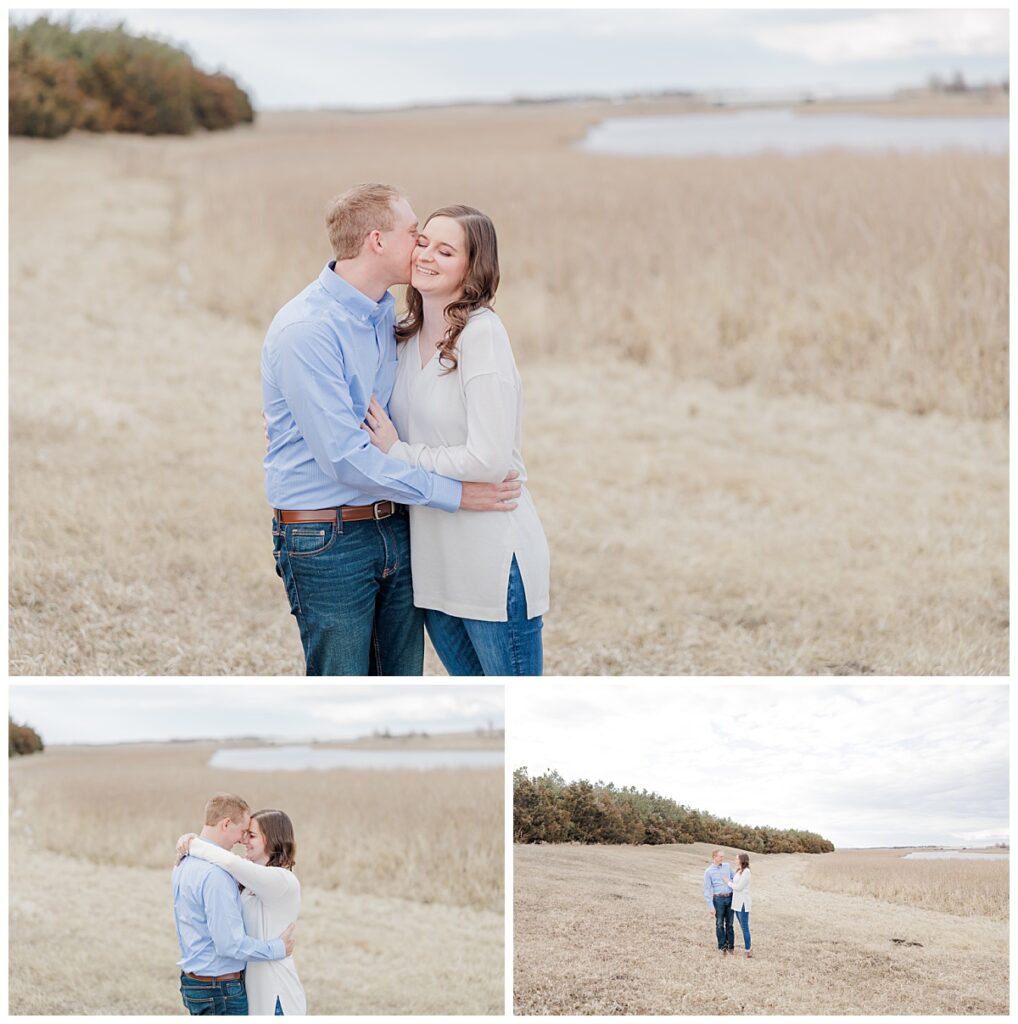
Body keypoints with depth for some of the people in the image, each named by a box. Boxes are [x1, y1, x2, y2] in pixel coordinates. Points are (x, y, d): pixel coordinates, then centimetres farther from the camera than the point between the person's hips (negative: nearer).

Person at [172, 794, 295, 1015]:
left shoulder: (183, 865, 9)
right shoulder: (215, 874, -23)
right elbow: (230, 944, -24)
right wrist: (279, 948, -12)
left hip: (192, 980, 10)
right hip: (220, 989, -10)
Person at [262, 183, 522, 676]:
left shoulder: (386, 312, 8)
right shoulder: (304, 330, -20)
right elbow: (344, 458, -22)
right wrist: (452, 493, -18)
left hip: (393, 527, 8)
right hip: (327, 541, -8)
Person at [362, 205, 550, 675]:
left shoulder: (481, 334, -18)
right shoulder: (408, 335, 6)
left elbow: (489, 459, -23)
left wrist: (400, 453, -14)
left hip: (491, 559, -8)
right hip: (432, 554, 8)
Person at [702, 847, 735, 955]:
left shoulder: (727, 866, 8)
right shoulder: (708, 872, -5)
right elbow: (707, 890, -6)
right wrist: (711, 906, -10)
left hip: (730, 898, 3)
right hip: (718, 899, -3)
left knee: (730, 923, 8)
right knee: (720, 924, 4)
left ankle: (730, 946, 17)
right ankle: (722, 947, 13)